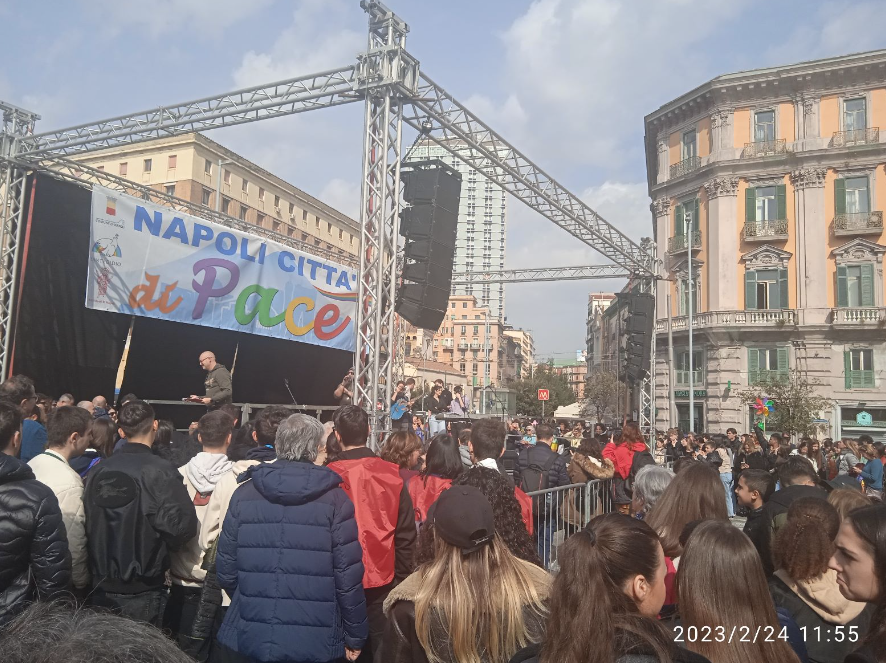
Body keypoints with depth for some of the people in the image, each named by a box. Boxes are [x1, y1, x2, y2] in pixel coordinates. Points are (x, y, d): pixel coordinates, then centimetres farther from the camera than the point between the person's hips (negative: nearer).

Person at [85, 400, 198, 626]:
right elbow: (184, 526, -21)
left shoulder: (98, 471, -4)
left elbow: (88, 524, 1)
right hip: (142, 591, -4)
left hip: (102, 588, 5)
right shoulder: (161, 472, -18)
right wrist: (157, 548, -1)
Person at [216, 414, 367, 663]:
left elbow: (225, 568, 2)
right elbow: (348, 574, -11)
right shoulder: (334, 498, -9)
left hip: (251, 639, 2)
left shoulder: (244, 493, -2)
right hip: (315, 642, -2)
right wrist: (355, 635, 1)